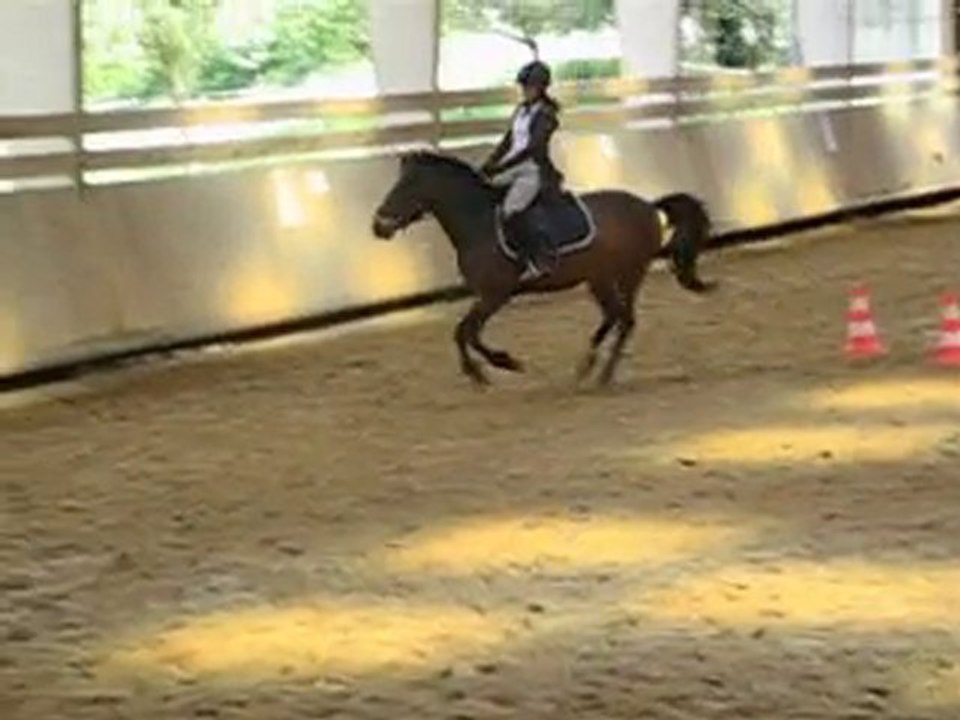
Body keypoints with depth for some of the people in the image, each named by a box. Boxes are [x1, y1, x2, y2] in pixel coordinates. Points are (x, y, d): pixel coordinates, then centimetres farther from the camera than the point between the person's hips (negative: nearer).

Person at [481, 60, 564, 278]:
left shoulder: (546, 114, -12)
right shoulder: (521, 110, 13)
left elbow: (531, 148, -20)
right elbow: (507, 141, 16)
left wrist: (500, 167, -23)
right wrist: (489, 165, 3)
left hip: (534, 171, -9)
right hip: (513, 167, 9)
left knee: (512, 209, -28)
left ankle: (543, 258, -23)